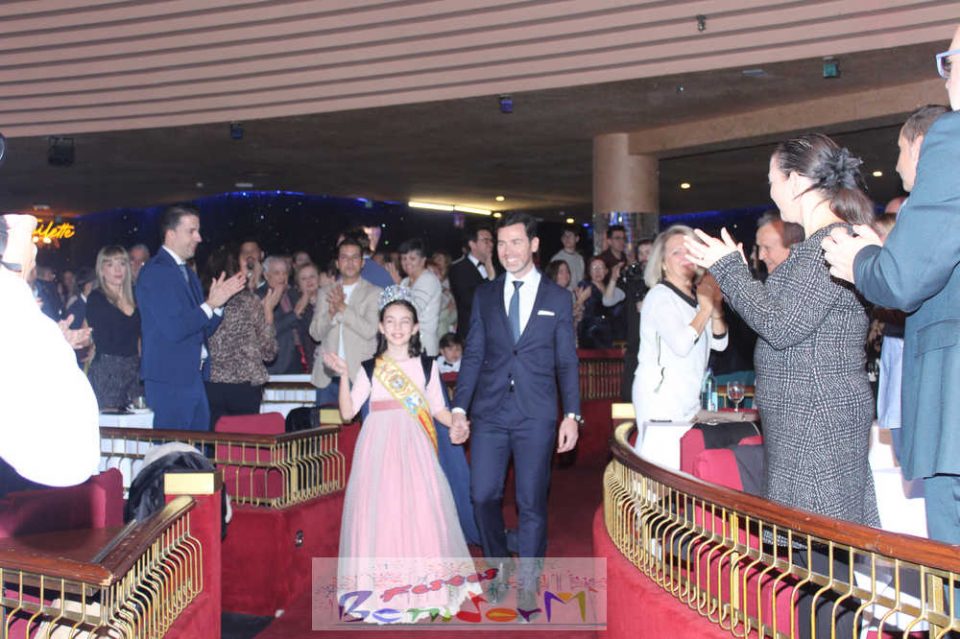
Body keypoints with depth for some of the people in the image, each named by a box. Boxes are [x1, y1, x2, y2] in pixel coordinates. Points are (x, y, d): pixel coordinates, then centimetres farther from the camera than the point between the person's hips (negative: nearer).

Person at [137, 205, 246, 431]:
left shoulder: (188, 273, 17)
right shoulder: (155, 272, -12)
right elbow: (174, 330, -21)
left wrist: (219, 301, 2)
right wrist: (210, 305, -13)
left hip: (193, 377, 9)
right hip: (170, 380, -9)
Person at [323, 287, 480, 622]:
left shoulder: (426, 367, 9)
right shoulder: (369, 369, 7)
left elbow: (438, 408, 11)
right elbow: (347, 412, 2)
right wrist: (343, 376, -9)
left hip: (414, 447, 0)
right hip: (378, 447, 0)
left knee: (420, 509, -7)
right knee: (378, 510, -4)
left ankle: (424, 589, 5)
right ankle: (381, 591, 7)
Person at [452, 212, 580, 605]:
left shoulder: (558, 298, 5)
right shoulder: (485, 296, 10)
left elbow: (567, 362, 4)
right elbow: (473, 354, 8)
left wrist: (572, 415, -4)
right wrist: (459, 407, 1)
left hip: (536, 415, -2)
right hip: (489, 412, 2)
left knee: (532, 502, 2)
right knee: (483, 496, 2)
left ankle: (528, 584, 16)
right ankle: (500, 569, 24)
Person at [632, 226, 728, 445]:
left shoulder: (696, 296, 13)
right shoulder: (659, 296, -9)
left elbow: (719, 343, 10)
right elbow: (681, 344, -22)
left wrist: (716, 305, -3)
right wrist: (706, 307, -10)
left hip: (689, 398, 7)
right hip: (659, 394, -7)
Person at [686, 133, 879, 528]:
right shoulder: (825, 243, 16)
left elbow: (782, 327, -20)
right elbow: (785, 319, 19)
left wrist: (730, 269, -9)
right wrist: (733, 273, 21)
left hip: (817, 418, -10)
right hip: (809, 419, 10)